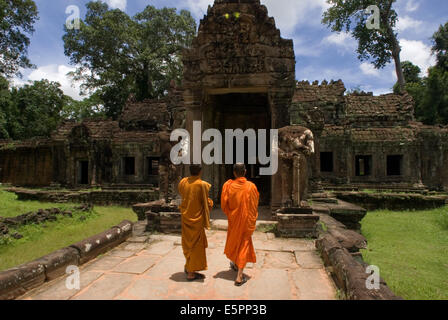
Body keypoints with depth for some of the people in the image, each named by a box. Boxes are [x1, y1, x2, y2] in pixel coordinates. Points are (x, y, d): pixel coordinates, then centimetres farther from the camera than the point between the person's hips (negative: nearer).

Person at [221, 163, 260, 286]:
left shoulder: (228, 185, -14)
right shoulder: (251, 186, -14)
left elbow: (224, 204, -7)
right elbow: (255, 206, -5)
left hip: (233, 219, 2)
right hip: (247, 220, -2)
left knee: (233, 240, 24)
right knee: (244, 244, 5)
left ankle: (235, 264, 46)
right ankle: (239, 276, 1)